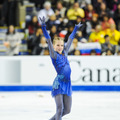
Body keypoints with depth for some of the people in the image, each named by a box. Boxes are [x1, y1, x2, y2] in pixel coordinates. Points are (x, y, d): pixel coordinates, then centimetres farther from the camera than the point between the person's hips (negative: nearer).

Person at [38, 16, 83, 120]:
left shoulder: (64, 53, 14)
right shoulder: (54, 55, -2)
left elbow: (70, 40, 25)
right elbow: (49, 40, -11)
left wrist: (76, 28, 37)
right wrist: (43, 27, -20)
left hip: (67, 84, 7)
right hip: (58, 84, -6)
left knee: (67, 110, 9)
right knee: (60, 108, -16)